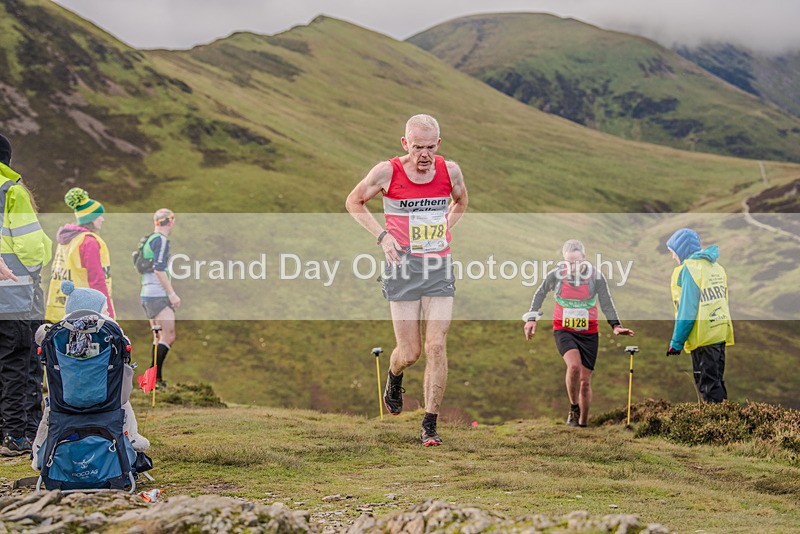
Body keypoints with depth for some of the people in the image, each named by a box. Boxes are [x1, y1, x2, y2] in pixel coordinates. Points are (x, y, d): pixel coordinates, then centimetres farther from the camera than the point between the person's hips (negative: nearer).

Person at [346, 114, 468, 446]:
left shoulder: (450, 171, 0)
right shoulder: (387, 172, -8)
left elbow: (460, 201, 24)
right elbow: (354, 201, 7)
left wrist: (444, 230, 9)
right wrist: (382, 235, -4)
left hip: (439, 269, 2)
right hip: (403, 269, -2)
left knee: (436, 346, -8)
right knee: (409, 352, 0)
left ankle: (430, 425, 0)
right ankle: (394, 378, 38)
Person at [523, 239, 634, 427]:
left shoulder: (596, 277, -9)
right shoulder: (556, 275, -9)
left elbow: (607, 304, -1)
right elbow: (540, 293, 9)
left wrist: (616, 325, -15)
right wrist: (532, 318, 6)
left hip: (588, 334, 1)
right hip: (563, 331, -1)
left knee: (585, 381, 3)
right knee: (574, 365, -29)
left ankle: (583, 423, 19)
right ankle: (573, 408, -7)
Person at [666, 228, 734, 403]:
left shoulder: (689, 269, -12)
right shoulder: (716, 267, 14)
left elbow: (687, 308, -17)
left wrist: (676, 342, -14)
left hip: (703, 336, -8)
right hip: (720, 333, 8)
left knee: (708, 384, -4)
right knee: (717, 380, 16)